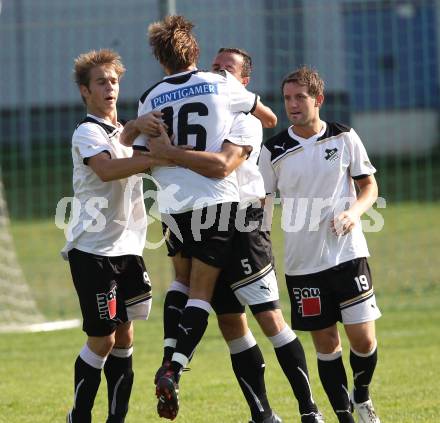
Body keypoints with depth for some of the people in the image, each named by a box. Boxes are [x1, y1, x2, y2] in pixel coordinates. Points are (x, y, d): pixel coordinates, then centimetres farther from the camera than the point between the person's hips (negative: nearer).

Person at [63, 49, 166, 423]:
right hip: (93, 250, -8)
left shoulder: (124, 132, 16)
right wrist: (160, 157, -39)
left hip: (127, 248, 8)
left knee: (124, 335, 8)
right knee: (102, 339, -7)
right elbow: (107, 169, -30)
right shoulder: (88, 133, -10)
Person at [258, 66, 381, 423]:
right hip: (302, 262, 0)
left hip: (347, 252, 0)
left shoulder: (344, 138, 1)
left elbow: (369, 185, 9)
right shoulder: (274, 151, 1)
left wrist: (353, 212, -11)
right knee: (326, 342, 3)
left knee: (363, 339, -5)